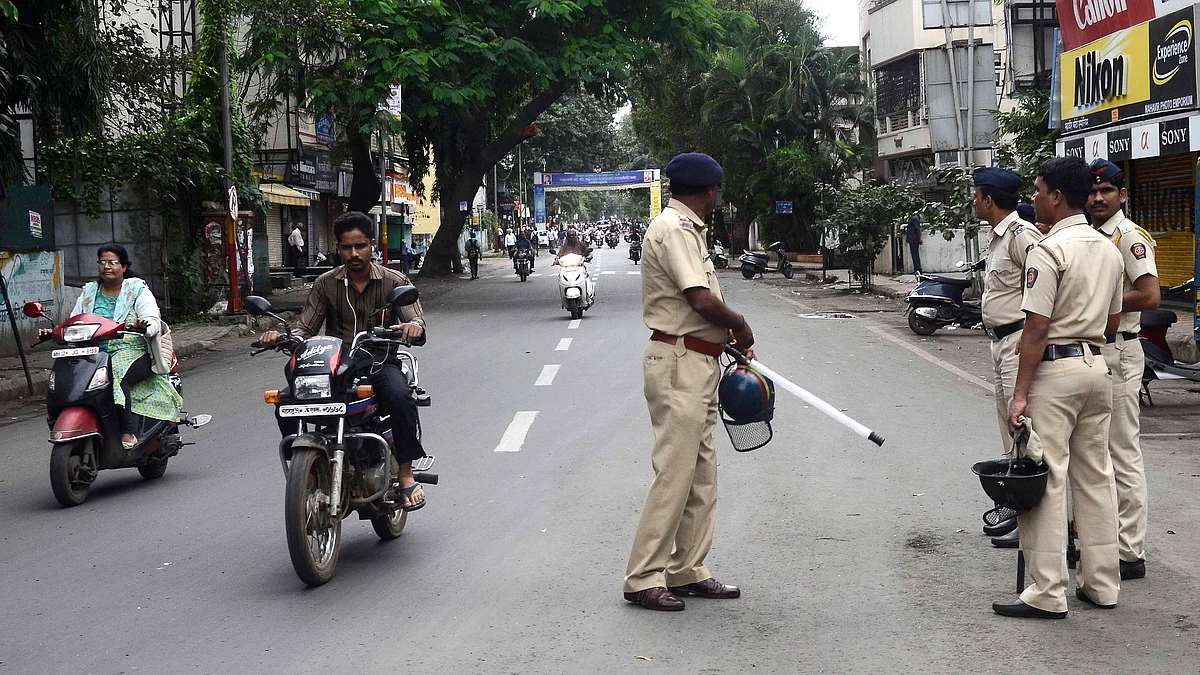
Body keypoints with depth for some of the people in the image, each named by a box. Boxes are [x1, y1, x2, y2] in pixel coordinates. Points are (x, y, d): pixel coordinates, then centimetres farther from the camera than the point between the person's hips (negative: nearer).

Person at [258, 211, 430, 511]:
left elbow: (417, 324, -7)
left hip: (380, 362, -2)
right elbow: (304, 328, 4)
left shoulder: (394, 281, 5)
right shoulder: (325, 284, 10)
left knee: (399, 396, -36)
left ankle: (406, 475, -24)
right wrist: (281, 337, -19)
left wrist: (414, 327, -33)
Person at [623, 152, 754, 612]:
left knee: (701, 473, 13)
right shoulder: (675, 229, -15)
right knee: (674, 473, -9)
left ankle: (688, 571, 21)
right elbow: (701, 299, -23)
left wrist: (730, 334, 11)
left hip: (697, 364, 11)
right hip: (680, 363, -11)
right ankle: (643, 579, -3)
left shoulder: (687, 229, 19)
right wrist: (740, 326, -8)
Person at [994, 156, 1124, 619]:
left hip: (1054, 371, -8)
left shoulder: (1049, 251, -14)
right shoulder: (1109, 249, 11)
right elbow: (1113, 321, 18)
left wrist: (1021, 393, -15)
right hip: (1097, 365, 8)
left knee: (1045, 480, -5)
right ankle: (1101, 584, 20)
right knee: (1095, 477, 13)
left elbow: (1036, 329, -17)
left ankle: (1047, 594, -4)